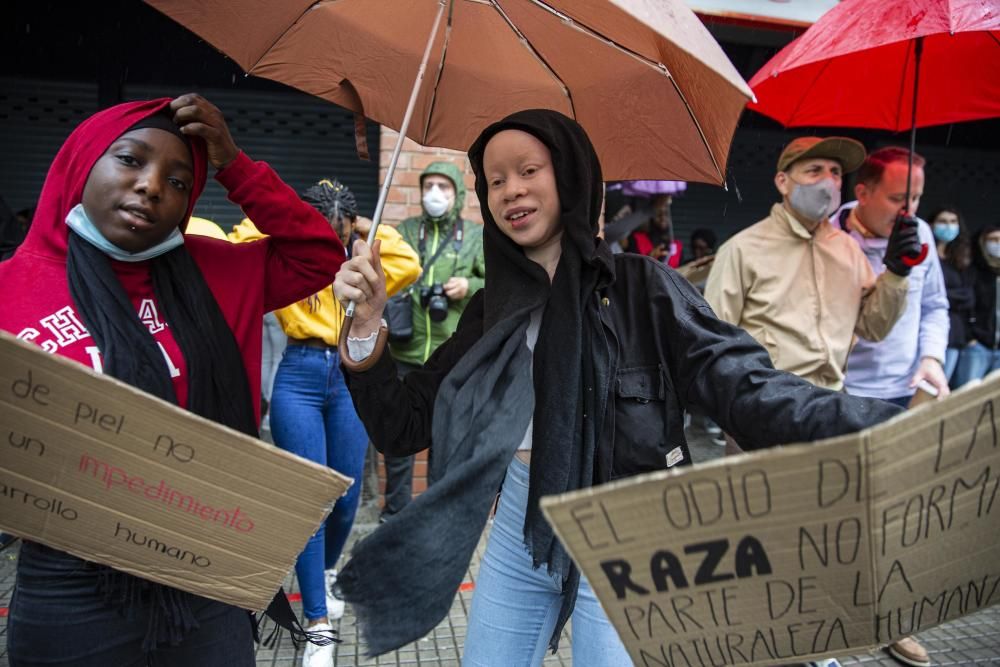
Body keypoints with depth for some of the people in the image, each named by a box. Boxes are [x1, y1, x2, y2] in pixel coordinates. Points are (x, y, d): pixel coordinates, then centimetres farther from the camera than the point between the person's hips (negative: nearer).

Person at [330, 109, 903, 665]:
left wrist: (883, 426, -35)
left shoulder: (639, 286, -8)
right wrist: (368, 325, -12)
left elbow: (742, 385, -18)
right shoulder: (493, 308, 4)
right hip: (519, 534, 5)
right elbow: (402, 427, 3)